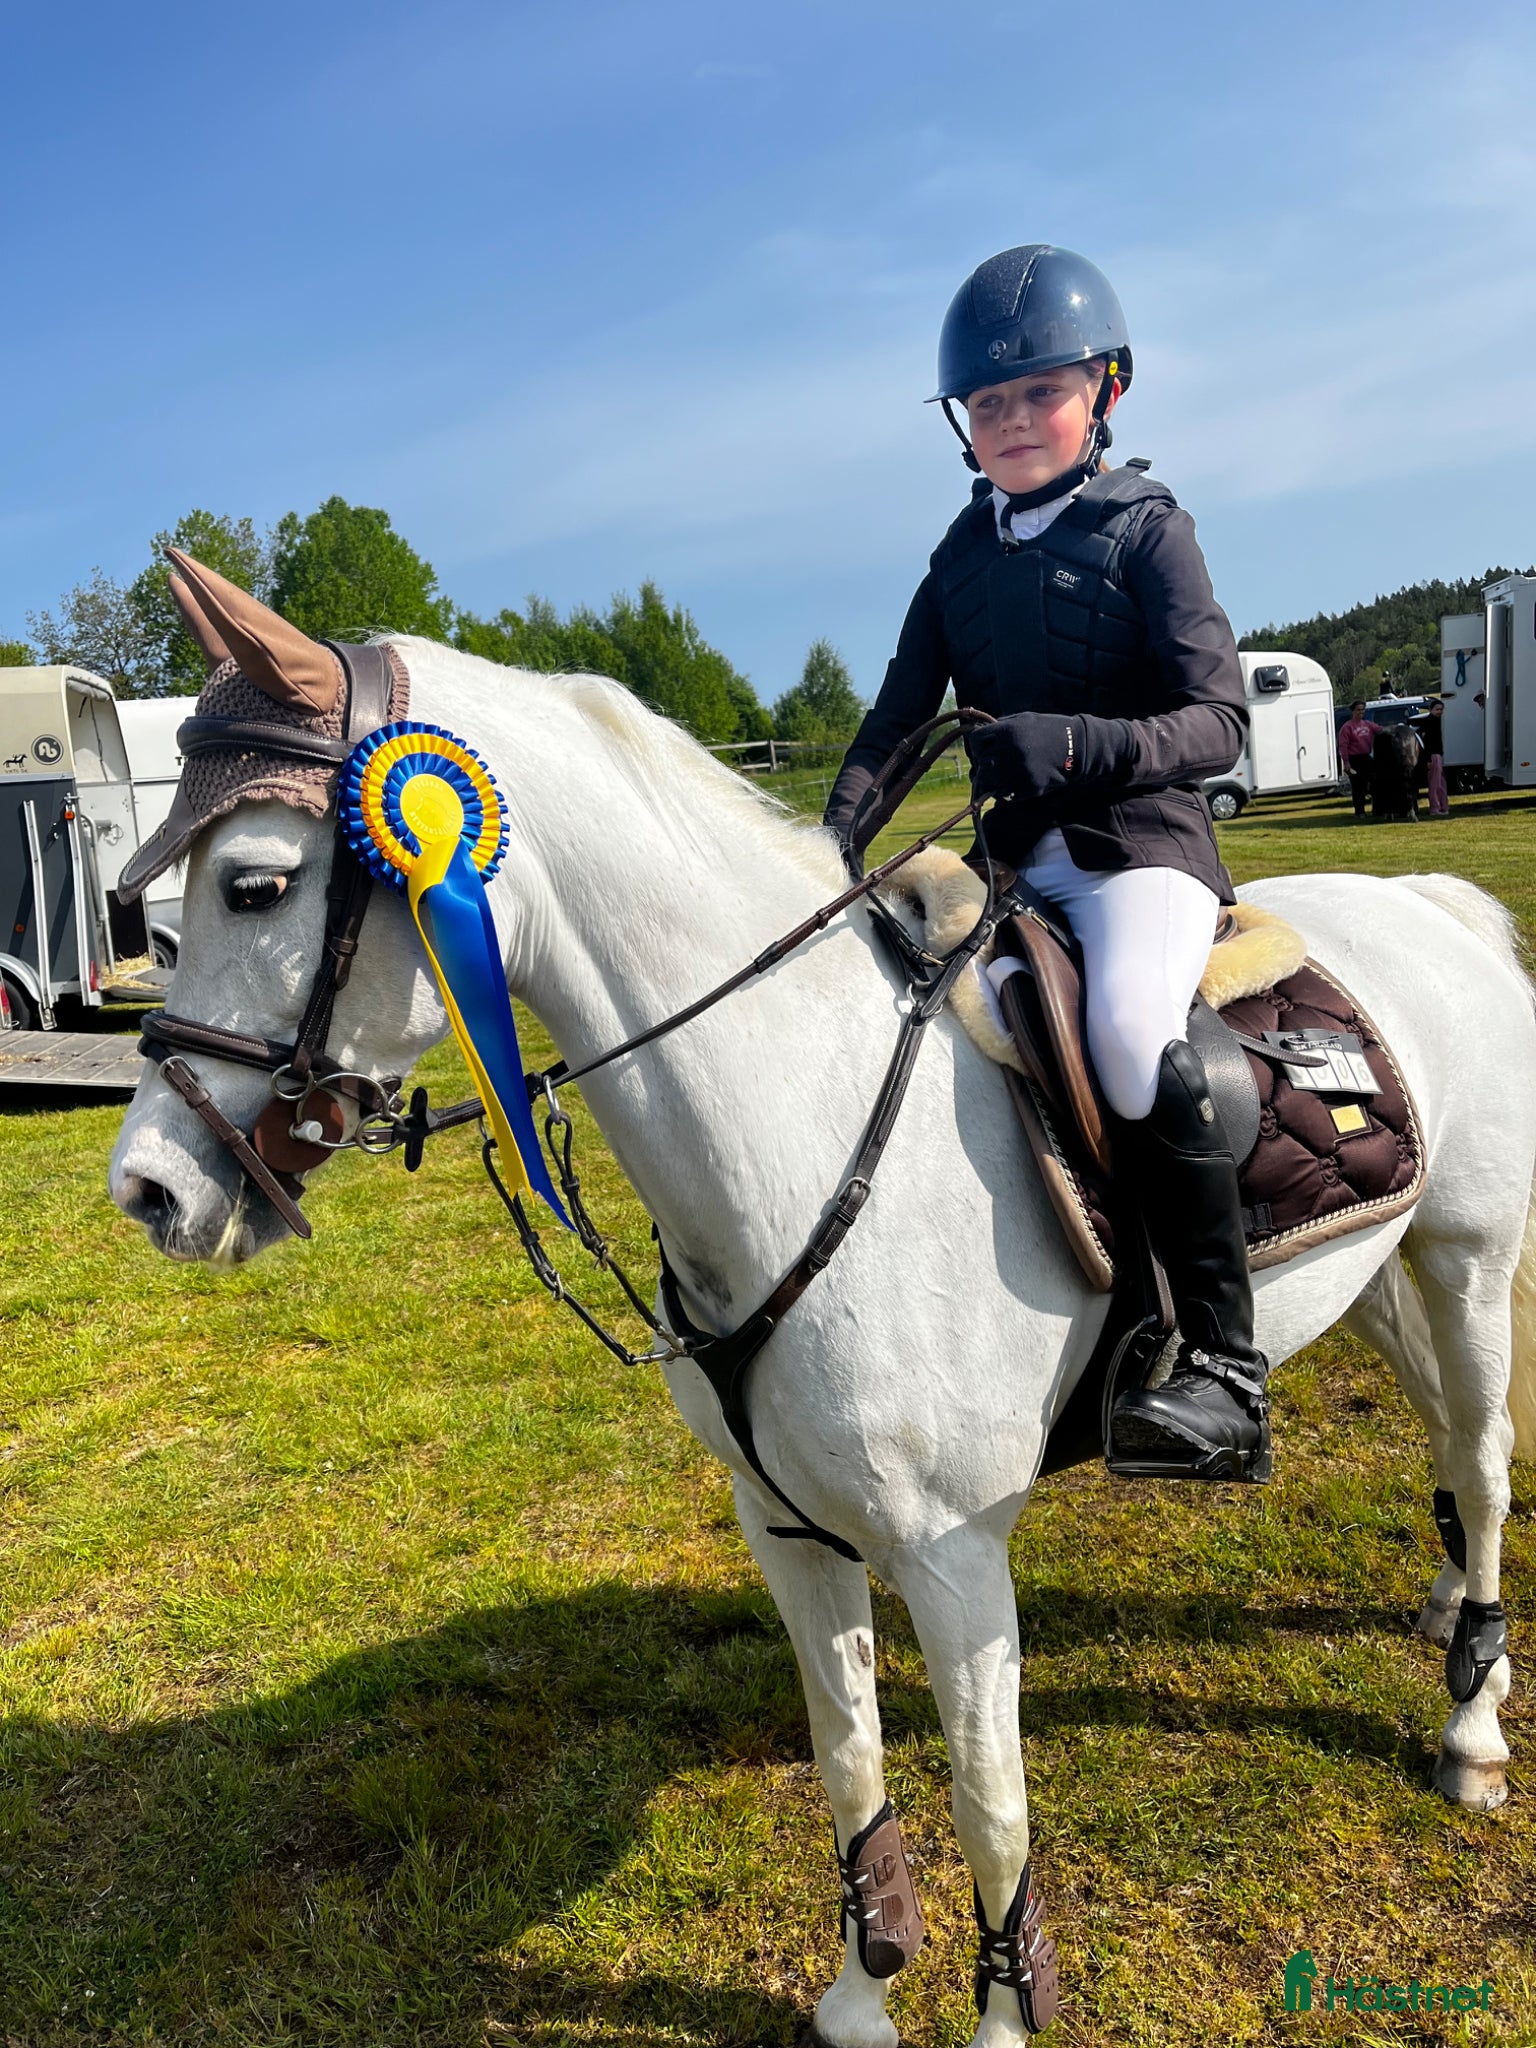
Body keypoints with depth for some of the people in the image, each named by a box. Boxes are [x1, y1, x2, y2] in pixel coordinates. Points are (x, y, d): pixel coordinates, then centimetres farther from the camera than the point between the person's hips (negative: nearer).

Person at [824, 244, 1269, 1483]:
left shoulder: (1145, 529, -1)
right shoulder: (967, 553, 14)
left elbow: (1219, 721, -11)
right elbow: (902, 706, 7)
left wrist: (1075, 742, -29)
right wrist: (835, 831, -10)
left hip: (1143, 847, -6)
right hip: (1018, 861, 6)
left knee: (1131, 1026, -34)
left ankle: (1222, 1361, -25)